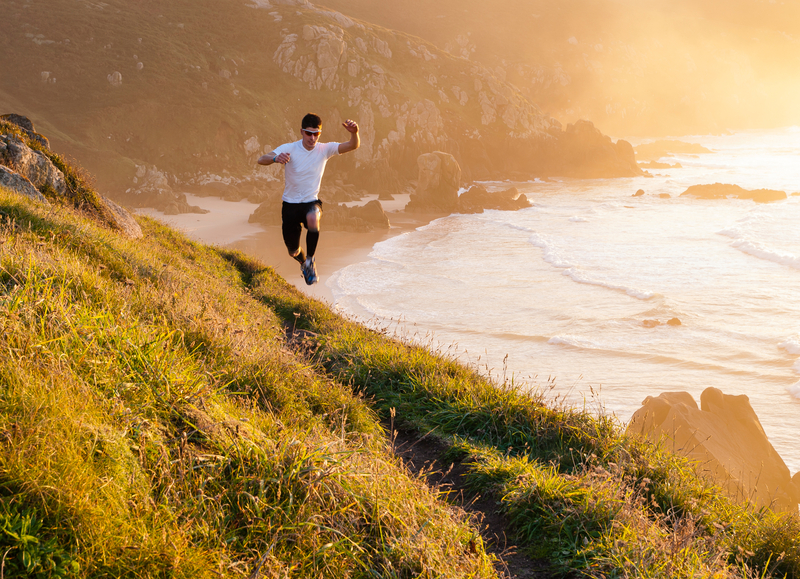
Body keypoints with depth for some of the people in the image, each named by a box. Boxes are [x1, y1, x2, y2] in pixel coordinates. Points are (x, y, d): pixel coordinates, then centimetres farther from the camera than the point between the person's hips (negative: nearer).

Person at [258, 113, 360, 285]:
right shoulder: (289, 149, -12)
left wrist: (354, 133, -40)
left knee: (312, 219, -38)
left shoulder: (324, 150, -7)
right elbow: (261, 160, -25)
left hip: (312, 202, 0)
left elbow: (353, 146, -16)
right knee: (293, 251, 8)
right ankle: (303, 262, 48)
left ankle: (310, 260, -14)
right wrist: (276, 158, -48)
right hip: (290, 204, 0)